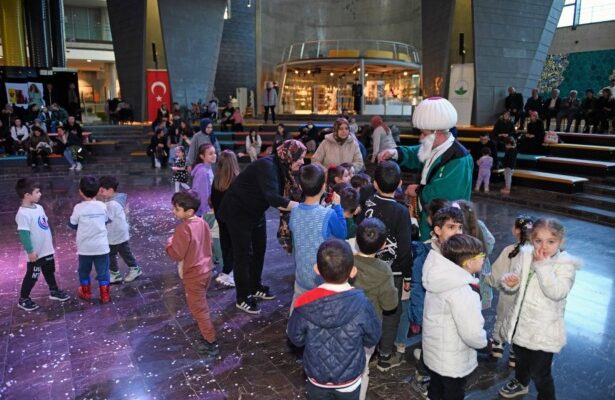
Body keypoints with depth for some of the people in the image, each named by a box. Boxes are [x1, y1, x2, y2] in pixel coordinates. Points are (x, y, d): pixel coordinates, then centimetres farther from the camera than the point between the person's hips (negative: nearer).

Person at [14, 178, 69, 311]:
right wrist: (30, 251, -22)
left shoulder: (39, 207, 3)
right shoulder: (23, 213, -24)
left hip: (47, 249, 8)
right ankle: (23, 299, 23)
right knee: (32, 276, 6)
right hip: (35, 253, -8)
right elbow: (24, 234, -24)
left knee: (49, 271, 23)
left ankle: (54, 291, 39)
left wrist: (50, 241, 21)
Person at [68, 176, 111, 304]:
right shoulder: (102, 206, -6)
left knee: (84, 271, 20)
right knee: (103, 271, 9)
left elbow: (72, 224, 1)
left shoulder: (78, 208, -12)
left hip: (85, 247, 0)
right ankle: (105, 296, 12)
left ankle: (86, 293, 33)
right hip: (101, 246, 1)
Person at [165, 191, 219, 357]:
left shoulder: (183, 229, -26)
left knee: (198, 308, 4)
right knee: (200, 304, 27)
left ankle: (211, 343, 10)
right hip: (206, 269, 9)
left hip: (193, 274, -9)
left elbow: (176, 254, -23)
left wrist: (170, 242, -6)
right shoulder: (202, 222, -1)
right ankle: (207, 334, 43)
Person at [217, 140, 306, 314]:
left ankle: (255, 287, 33)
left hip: (256, 211, 9)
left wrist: (295, 205, -13)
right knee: (244, 254, -1)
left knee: (259, 250, 15)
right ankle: (242, 298, 13)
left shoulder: (281, 168, -1)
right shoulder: (267, 166, -30)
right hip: (238, 211, -9)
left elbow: (277, 198, 0)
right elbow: (272, 198, -41)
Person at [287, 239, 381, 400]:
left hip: (317, 376, 1)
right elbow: (372, 339, -11)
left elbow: (296, 338, -8)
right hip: (349, 376, 0)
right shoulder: (361, 304, -27)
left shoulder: (305, 304, -24)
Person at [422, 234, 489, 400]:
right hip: (453, 362, -8)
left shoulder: (441, 277, -4)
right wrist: (484, 342, -12)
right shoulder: (463, 291, -32)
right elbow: (472, 333, -32)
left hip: (434, 353, 8)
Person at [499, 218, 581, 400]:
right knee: (521, 358, 30)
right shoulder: (526, 255, -5)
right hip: (521, 323, 6)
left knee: (540, 373, 4)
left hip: (543, 330, -6)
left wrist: (543, 265, -32)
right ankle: (521, 383, 59)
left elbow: (557, 293, -31)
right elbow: (516, 279, 5)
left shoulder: (566, 265, -18)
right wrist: (509, 281, -19)